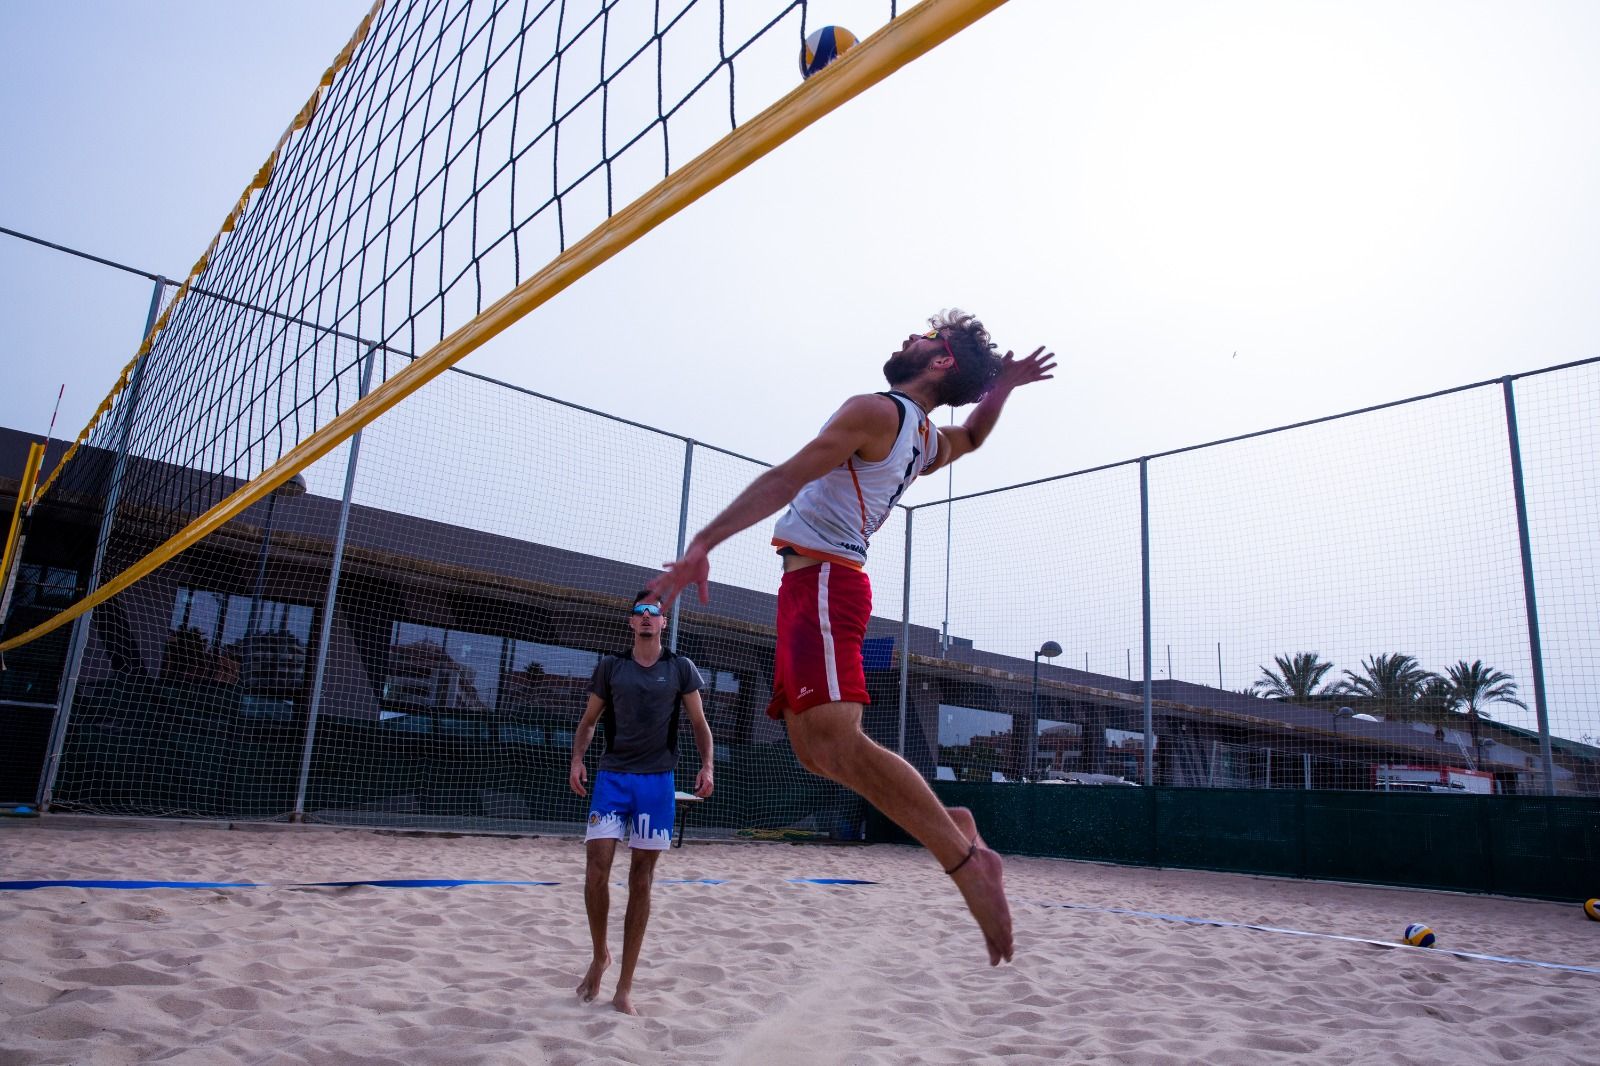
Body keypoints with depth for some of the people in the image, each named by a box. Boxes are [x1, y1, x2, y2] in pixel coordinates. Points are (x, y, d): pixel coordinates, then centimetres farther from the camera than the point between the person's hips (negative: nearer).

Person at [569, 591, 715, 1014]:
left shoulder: (680, 668, 6)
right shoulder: (610, 666, 8)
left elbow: (699, 723, 8)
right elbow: (589, 720, 13)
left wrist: (706, 766, -6)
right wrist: (577, 760, -3)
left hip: (657, 781, 0)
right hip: (612, 776, 1)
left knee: (641, 880, 2)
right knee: (596, 867, -11)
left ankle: (625, 988, 11)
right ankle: (600, 955, 16)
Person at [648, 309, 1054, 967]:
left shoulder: (875, 411, -6)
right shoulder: (929, 441, 19)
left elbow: (784, 480, -15)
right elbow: (972, 436, 45)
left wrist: (704, 543, -19)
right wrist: (1002, 386, 27)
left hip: (820, 580, -9)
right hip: (826, 585, 9)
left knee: (836, 741, -21)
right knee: (816, 751, 10)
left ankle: (968, 862, -20)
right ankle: (948, 825, 11)